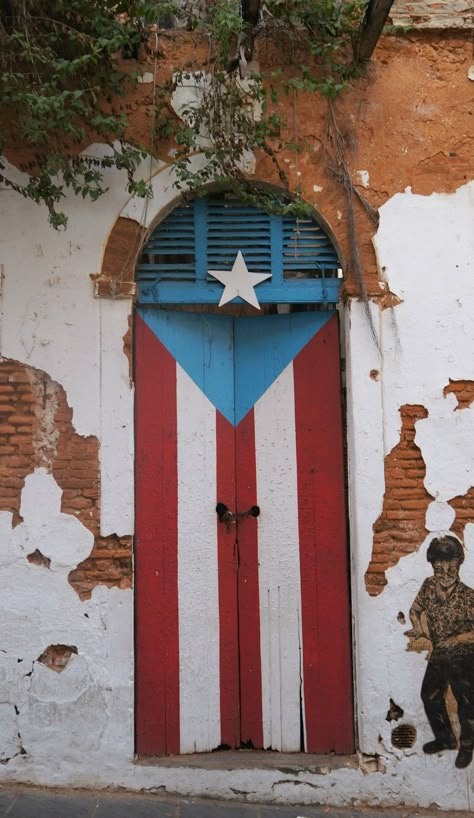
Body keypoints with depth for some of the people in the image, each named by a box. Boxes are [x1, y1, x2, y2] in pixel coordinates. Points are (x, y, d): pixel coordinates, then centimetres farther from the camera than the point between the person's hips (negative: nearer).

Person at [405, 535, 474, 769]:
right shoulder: (428, 586, -9)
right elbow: (415, 609, 6)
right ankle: (445, 739, 40)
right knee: (430, 696, 17)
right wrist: (417, 627, -11)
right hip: (437, 655, 6)